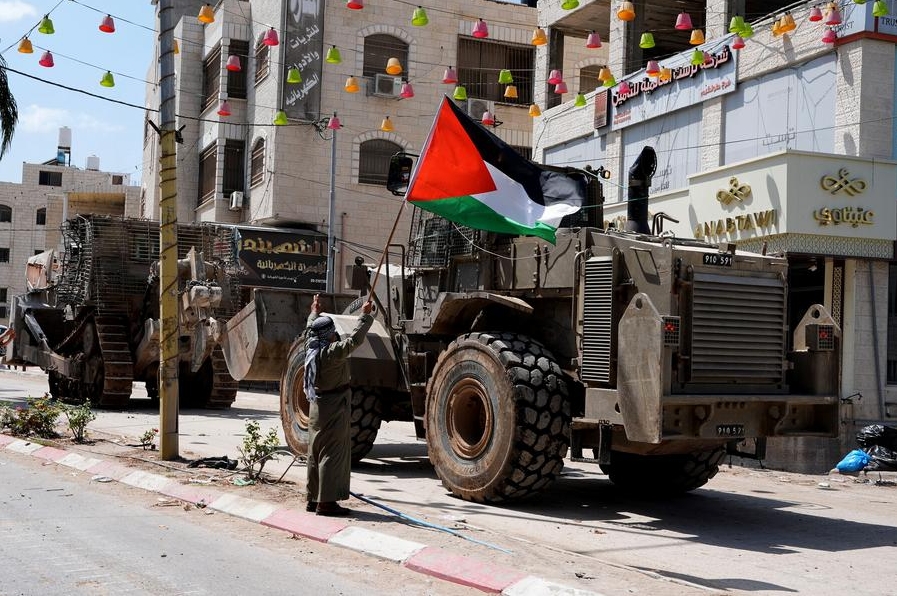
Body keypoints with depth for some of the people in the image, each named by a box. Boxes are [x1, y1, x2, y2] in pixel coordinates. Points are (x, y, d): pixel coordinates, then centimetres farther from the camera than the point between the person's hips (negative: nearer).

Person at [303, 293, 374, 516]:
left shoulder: (311, 348, 5)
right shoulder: (332, 352, -19)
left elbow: (310, 331, 24)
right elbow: (354, 339, -22)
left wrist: (315, 313, 39)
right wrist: (365, 316, -14)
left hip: (317, 407, 9)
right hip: (334, 409, -9)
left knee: (316, 453, 14)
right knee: (333, 454, -6)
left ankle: (313, 498, 21)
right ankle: (327, 502, -6)